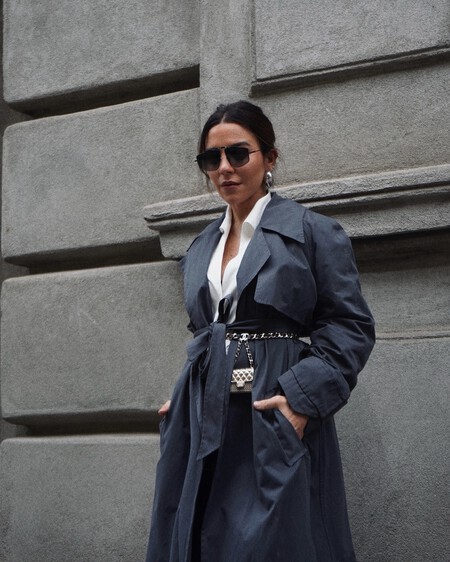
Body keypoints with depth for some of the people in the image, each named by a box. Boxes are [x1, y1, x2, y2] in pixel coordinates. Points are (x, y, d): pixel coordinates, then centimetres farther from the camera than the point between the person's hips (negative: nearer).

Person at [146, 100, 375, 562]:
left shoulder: (313, 232, -2)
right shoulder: (200, 250, 17)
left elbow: (352, 326, -7)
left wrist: (303, 396, -19)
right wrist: (184, 398, 11)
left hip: (279, 417, -5)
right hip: (207, 420, 6)